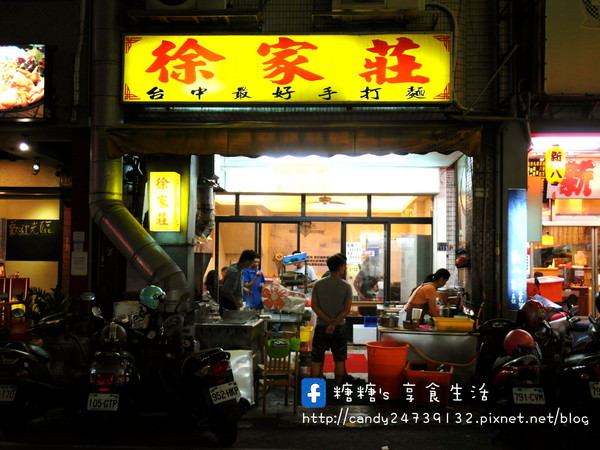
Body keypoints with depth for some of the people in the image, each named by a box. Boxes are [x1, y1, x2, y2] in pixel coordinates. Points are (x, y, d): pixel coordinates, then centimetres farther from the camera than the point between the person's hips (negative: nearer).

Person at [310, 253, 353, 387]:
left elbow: (314, 306, -6)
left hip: (321, 326, 1)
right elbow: (347, 309, -12)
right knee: (339, 360, 10)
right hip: (339, 327, -1)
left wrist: (328, 320, -8)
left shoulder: (318, 284, -1)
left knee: (317, 359, 7)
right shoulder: (346, 286, -6)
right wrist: (334, 324, -13)